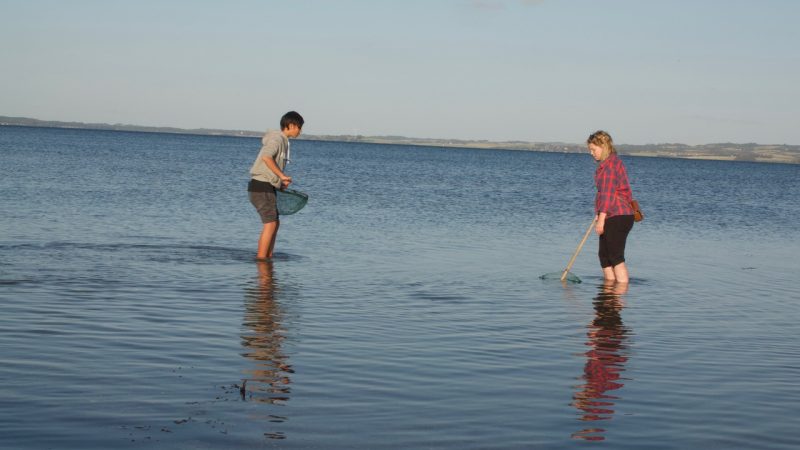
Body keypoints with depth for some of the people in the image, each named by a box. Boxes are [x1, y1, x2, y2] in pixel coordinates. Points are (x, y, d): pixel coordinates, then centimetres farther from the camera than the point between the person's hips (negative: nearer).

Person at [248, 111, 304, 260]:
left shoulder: (283, 141, 18)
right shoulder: (277, 139, -13)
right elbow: (266, 157, -30)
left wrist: (281, 182, 10)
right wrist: (282, 176, -25)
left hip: (266, 187, 10)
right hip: (261, 187, -10)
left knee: (275, 223, 12)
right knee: (270, 223, -10)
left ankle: (268, 256, 16)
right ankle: (261, 258, -8)